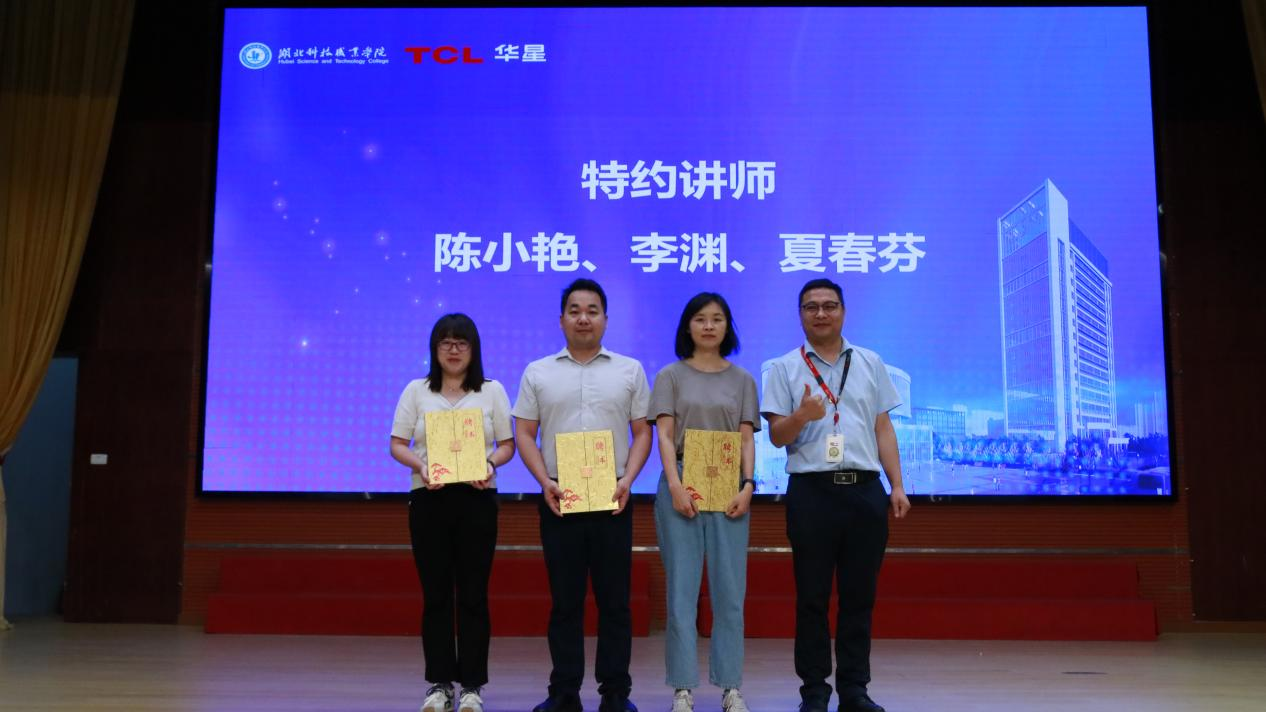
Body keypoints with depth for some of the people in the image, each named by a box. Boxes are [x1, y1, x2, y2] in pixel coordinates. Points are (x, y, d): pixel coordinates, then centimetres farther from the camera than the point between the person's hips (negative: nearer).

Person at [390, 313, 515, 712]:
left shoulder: (492, 391, 9)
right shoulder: (417, 391, 9)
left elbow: (508, 445, 6)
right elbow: (397, 445, 5)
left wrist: (490, 462, -15)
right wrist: (421, 466, -14)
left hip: (477, 498, -1)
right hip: (428, 499, 1)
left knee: (473, 594, 1)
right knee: (435, 594, 3)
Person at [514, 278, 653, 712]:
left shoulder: (630, 371, 7)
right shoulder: (538, 373, 7)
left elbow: (642, 432, 5)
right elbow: (524, 435, 6)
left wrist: (627, 480, -9)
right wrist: (545, 481, -8)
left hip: (612, 500, 0)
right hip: (559, 500, 0)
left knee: (614, 600, 4)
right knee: (565, 601, 6)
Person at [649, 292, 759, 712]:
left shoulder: (742, 379, 12)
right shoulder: (671, 376, 6)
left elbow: (747, 439, 6)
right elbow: (664, 434, -2)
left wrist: (747, 485, -9)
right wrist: (674, 485, -16)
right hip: (682, 485, -2)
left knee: (729, 590, 3)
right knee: (681, 590, 0)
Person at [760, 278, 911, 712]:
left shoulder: (870, 363, 12)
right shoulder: (785, 368, 4)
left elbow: (884, 429, 12)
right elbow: (777, 436, -1)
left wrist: (897, 486, 5)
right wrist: (801, 416, -22)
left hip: (866, 490, 2)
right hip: (812, 491, -2)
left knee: (859, 594, 6)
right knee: (812, 596, 3)